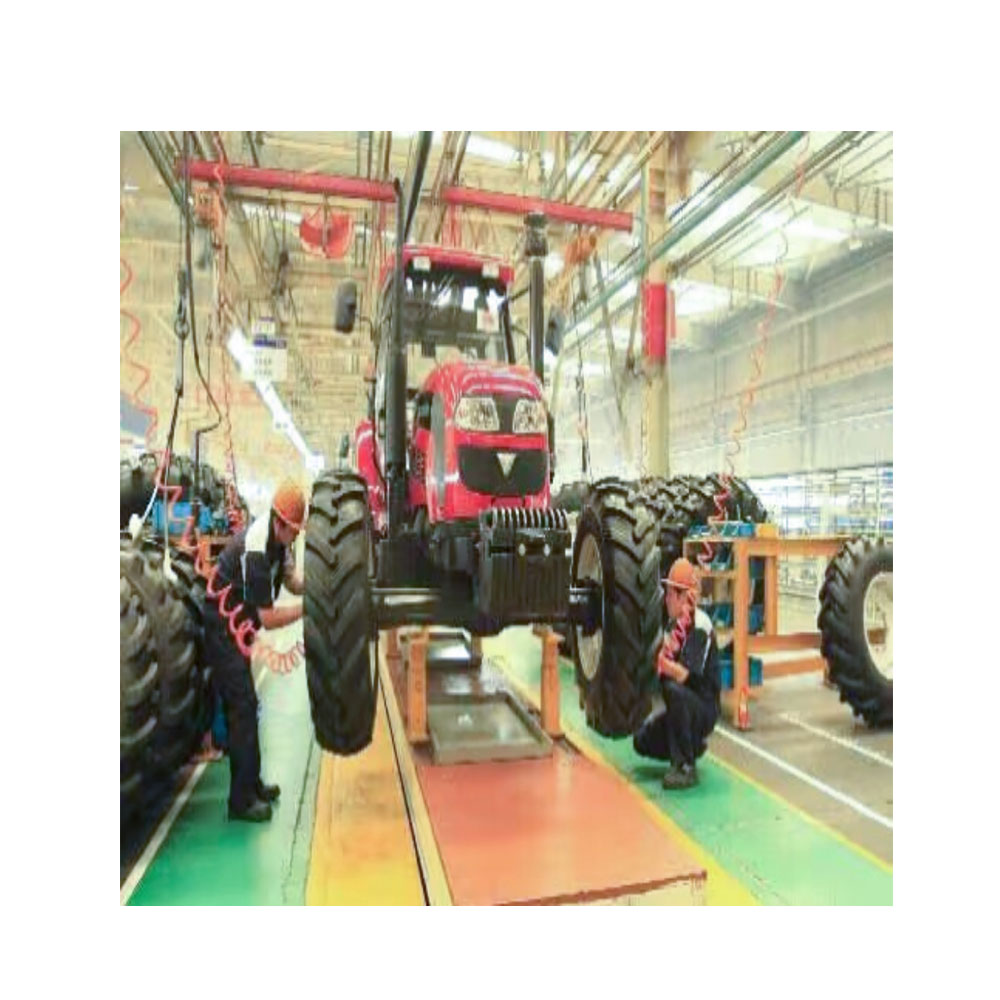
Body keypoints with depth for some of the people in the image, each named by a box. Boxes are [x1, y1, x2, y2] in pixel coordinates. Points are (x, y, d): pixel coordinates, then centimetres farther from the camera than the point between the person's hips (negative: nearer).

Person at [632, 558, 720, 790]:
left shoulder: (700, 627, -20)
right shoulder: (673, 624, 4)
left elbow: (690, 677, -31)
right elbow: (661, 667, 1)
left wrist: (664, 663, -43)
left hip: (705, 710, -7)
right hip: (682, 706, 7)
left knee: (674, 691, -35)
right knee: (642, 741, -1)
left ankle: (686, 767, -21)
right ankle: (692, 745, 21)